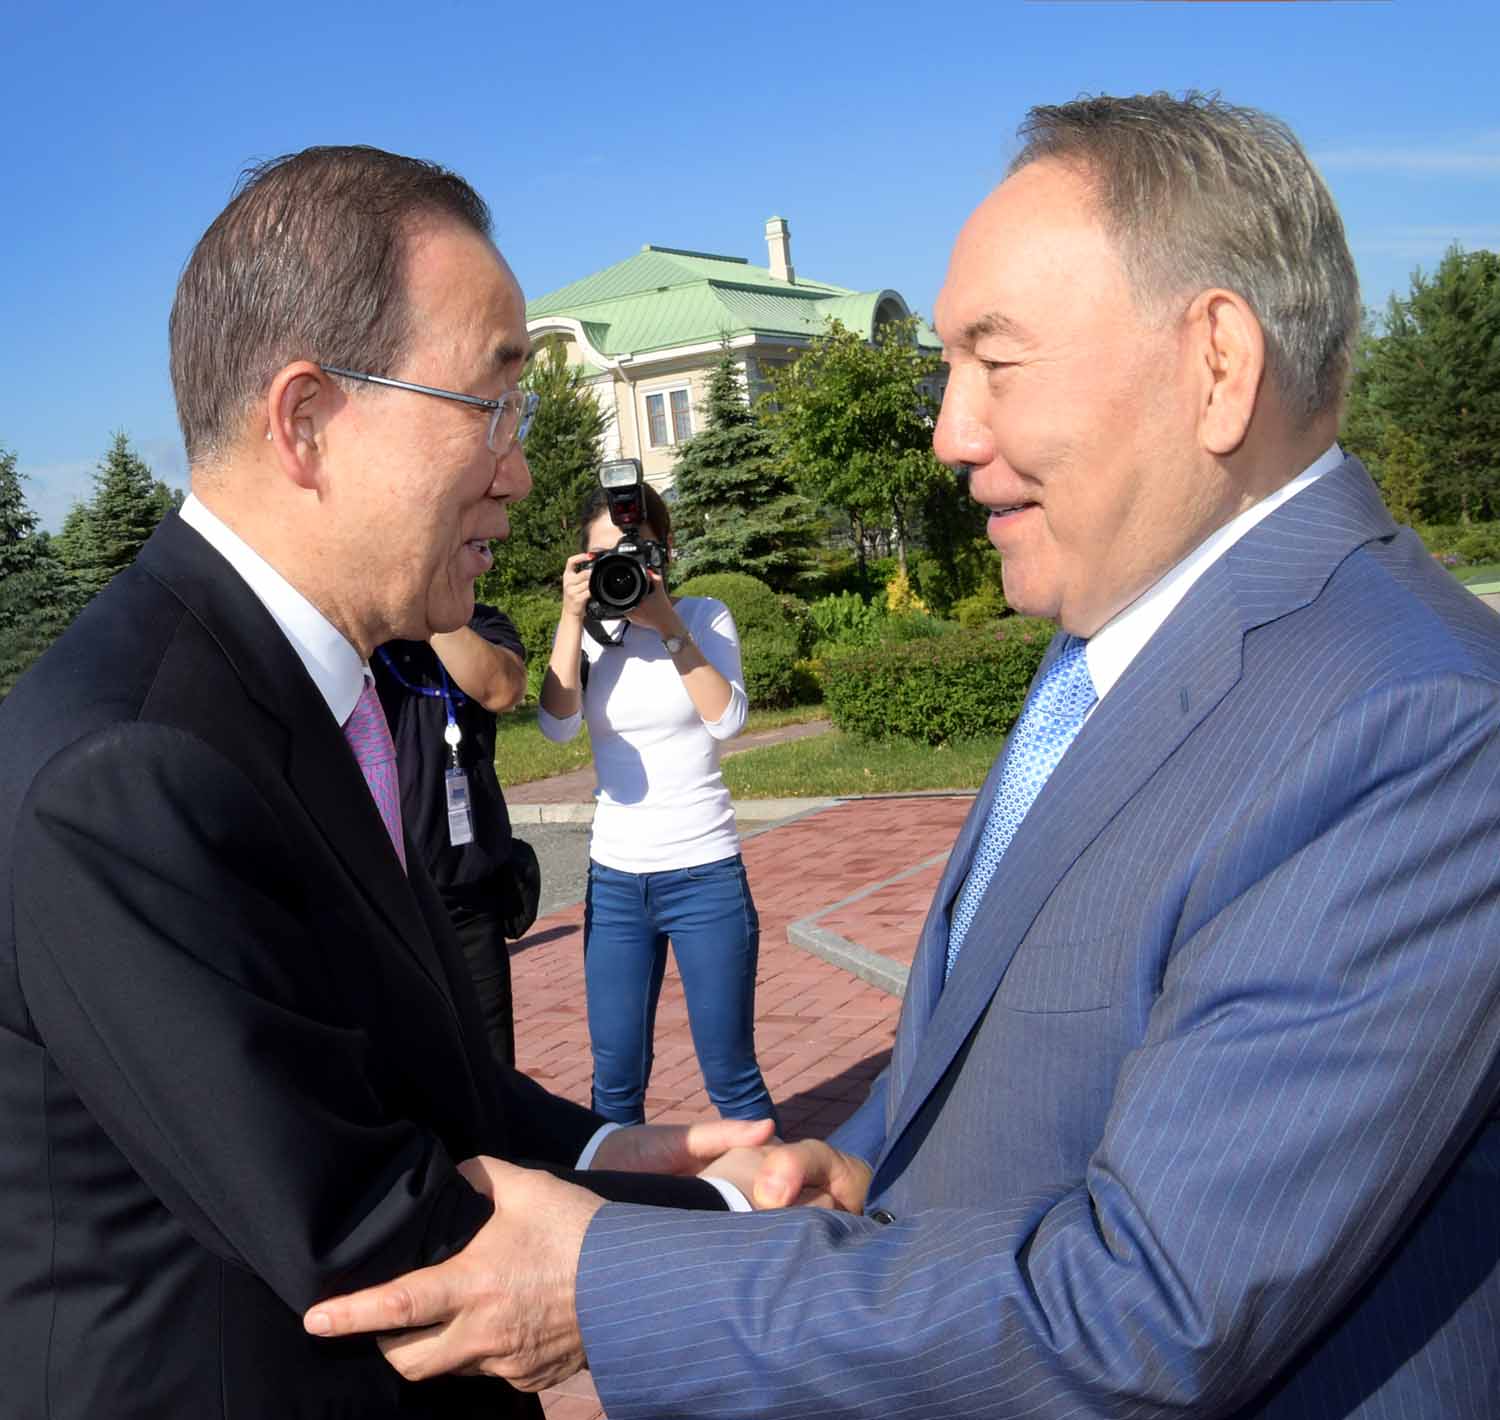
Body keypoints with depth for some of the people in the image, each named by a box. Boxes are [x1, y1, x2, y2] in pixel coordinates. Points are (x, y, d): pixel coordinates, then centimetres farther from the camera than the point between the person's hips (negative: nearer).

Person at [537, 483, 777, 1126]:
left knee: (730, 1075, 4)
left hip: (704, 873, -2)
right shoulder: (587, 630, 5)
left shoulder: (705, 616, 0)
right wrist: (574, 620, -16)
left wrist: (666, 625, -18)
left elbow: (727, 719, -14)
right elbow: (557, 725, -10)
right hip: (614, 879, 3)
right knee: (615, 1078, 7)